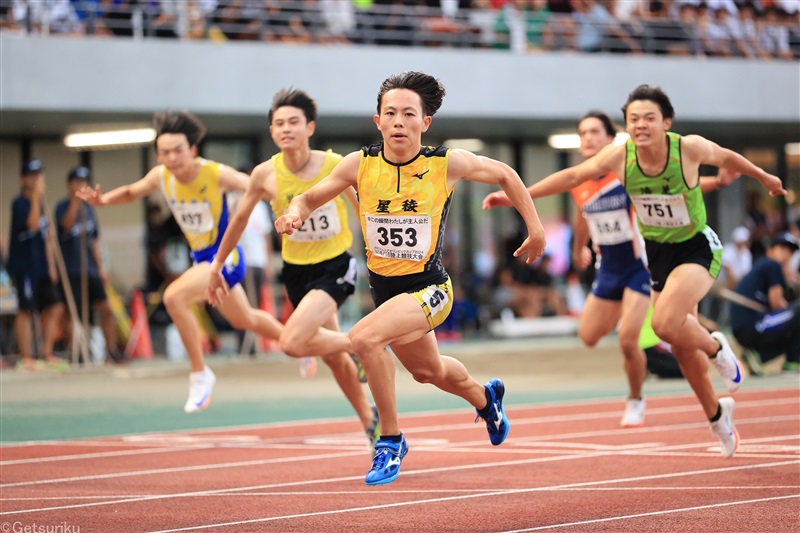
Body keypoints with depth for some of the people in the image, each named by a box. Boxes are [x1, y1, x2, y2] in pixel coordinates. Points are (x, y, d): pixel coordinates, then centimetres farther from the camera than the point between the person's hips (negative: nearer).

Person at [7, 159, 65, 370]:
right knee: (25, 311, -6)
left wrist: (51, 266, 16)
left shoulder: (40, 204, 16)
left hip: (42, 267, 8)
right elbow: (32, 224, -25)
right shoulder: (20, 203, -8)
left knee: (54, 308, 4)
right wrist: (36, 196, -23)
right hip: (24, 266, -8)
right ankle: (26, 358, -3)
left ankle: (47, 353, 10)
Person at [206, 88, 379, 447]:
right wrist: (217, 265, 12)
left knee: (292, 342, -24)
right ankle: (369, 421, 35)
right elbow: (240, 219, 5)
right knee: (333, 358, 14)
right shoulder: (265, 175, -12)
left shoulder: (336, 166, -17)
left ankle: (360, 345, 0)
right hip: (296, 270, 4)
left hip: (335, 267, -4)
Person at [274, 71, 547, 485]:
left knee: (364, 338, -31)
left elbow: (504, 174, 3)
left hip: (429, 288, -5)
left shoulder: (447, 163, -14)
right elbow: (311, 197, -1)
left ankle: (390, 440, -13)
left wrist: (535, 227, 5)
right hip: (384, 289, 5)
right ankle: (484, 397, 64)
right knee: (428, 371, 28)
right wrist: (295, 212, -24)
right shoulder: (360, 164, -10)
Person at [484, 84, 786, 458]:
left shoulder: (690, 148, -22)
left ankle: (717, 350, 5)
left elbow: (727, 159, -2)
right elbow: (572, 177, -4)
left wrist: (766, 179, 16)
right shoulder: (619, 156, -17)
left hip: (696, 248, -4)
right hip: (656, 251, 4)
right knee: (680, 343, 11)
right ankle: (717, 414, 33)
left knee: (666, 323, -27)